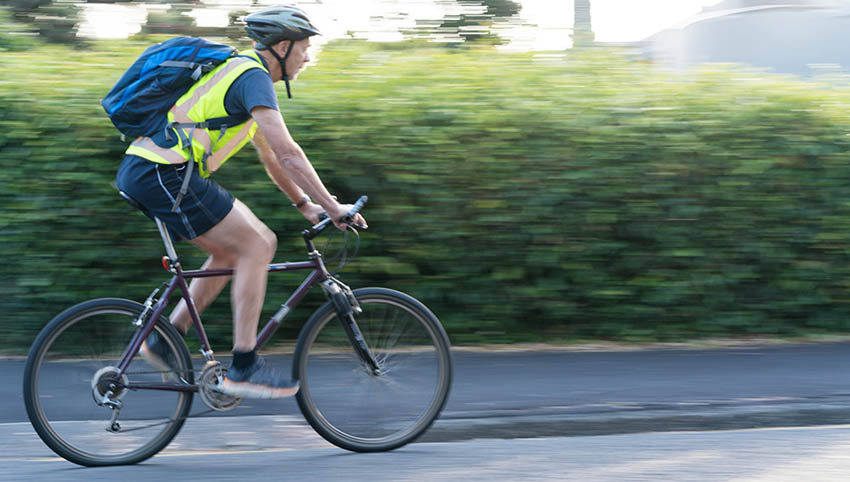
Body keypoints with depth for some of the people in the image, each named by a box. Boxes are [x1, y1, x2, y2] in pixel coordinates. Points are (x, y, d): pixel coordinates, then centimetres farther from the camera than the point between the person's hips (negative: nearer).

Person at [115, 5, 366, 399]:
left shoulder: (239, 72, 24)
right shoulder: (253, 76, -9)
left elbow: (270, 155, 31)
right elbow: (287, 153, -15)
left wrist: (305, 205, 32)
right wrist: (332, 207, -9)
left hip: (144, 173, 10)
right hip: (162, 175, -10)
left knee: (231, 251, 18)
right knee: (256, 246, -6)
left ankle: (165, 340, 18)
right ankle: (243, 367, -5)